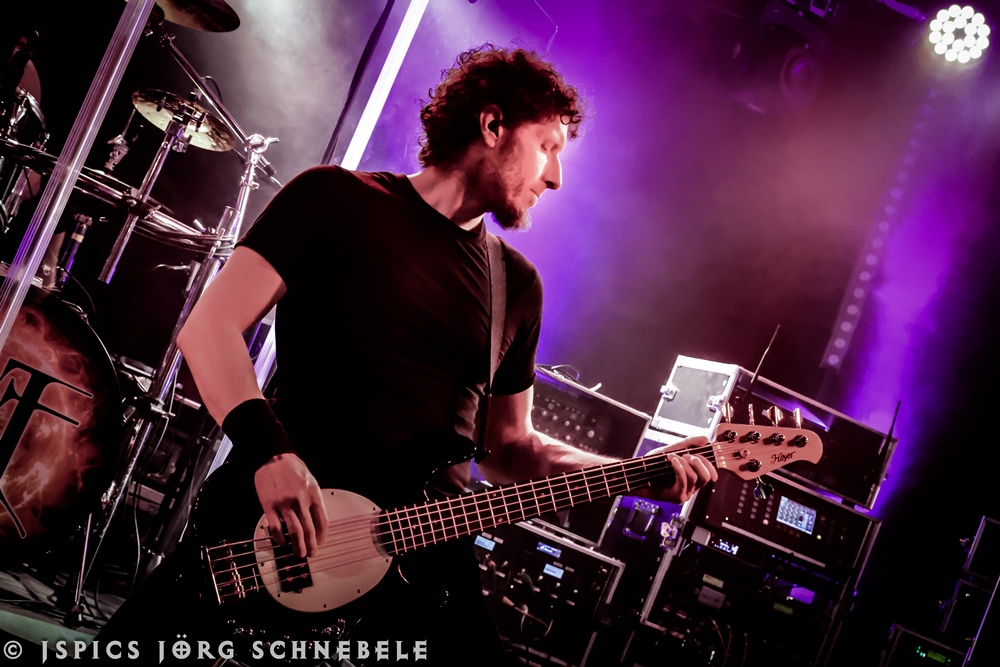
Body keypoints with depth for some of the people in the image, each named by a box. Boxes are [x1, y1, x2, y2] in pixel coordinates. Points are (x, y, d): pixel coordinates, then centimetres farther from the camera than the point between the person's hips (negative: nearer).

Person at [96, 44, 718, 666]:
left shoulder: (518, 285, 15)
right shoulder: (336, 199, 1)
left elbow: (507, 445, 19)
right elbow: (211, 326, -5)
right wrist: (268, 451, -21)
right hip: (271, 515, -4)